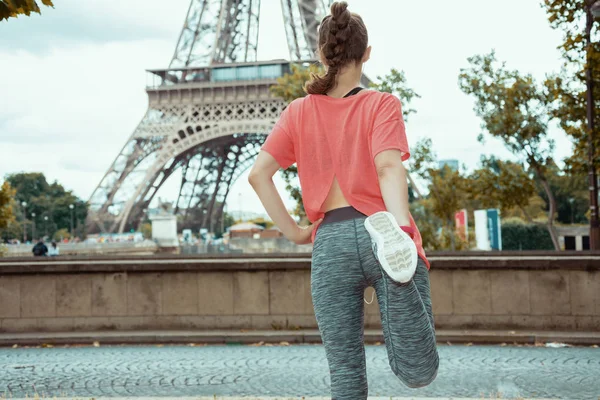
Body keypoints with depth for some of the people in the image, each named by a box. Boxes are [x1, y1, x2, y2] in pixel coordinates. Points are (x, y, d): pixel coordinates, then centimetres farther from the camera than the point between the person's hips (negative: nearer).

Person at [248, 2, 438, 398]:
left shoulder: (299, 111, 13)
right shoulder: (382, 104, 6)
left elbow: (258, 174, 3)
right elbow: (388, 166, -12)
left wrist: (293, 231, 9)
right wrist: (400, 227, -26)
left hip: (330, 245, 3)